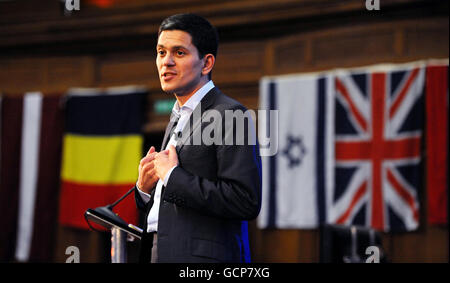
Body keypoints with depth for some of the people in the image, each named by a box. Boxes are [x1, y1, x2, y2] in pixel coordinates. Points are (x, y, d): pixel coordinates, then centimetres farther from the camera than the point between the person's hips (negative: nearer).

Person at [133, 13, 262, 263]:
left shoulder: (230, 115, -8)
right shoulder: (178, 119, 19)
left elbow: (246, 202, -19)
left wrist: (173, 176, -14)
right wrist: (145, 188, 4)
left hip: (202, 256, -8)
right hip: (159, 253, 8)